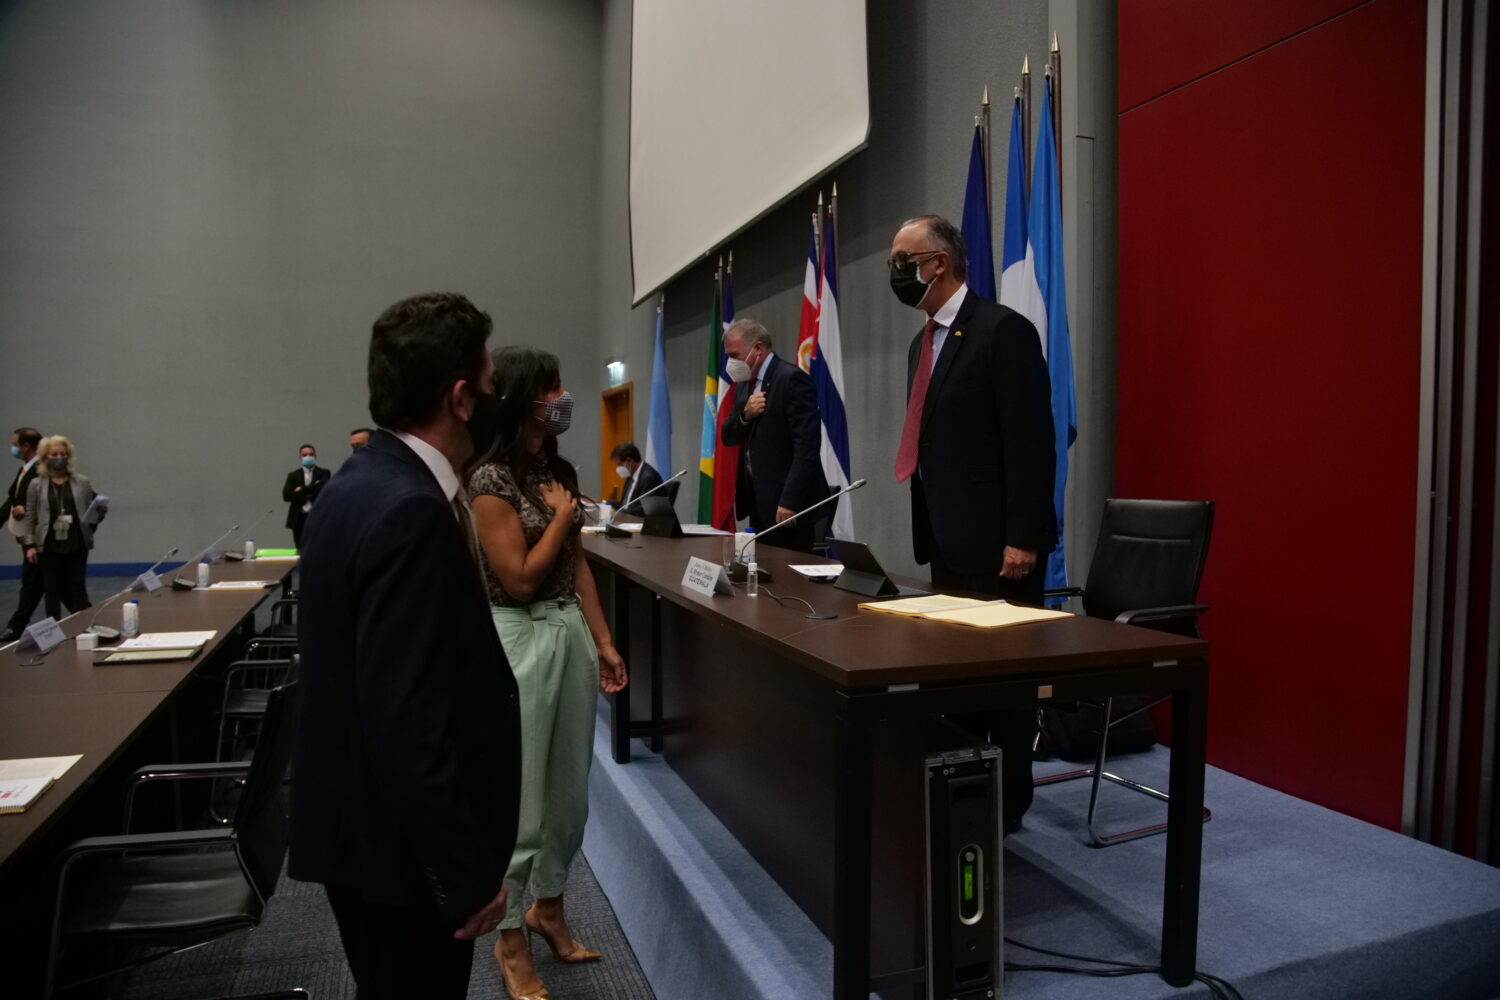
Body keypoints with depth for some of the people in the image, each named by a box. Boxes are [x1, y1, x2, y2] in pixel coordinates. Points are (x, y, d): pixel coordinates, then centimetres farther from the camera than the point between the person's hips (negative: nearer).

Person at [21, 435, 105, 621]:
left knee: (77, 589, 5)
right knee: (52, 590, 7)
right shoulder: (36, 485, 3)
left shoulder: (82, 482, 4)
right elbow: (30, 518, 4)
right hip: (49, 547, 0)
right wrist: (30, 545, -2)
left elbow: (93, 512, 9)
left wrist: (99, 513, -14)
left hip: (77, 545, 0)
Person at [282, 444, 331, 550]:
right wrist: (308, 495, -10)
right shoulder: (293, 475, 11)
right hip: (299, 519, 2)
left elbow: (322, 488, -14)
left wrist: (301, 490, -7)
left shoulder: (324, 473, 6)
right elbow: (286, 495, -2)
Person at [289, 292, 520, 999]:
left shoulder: (366, 479, 4)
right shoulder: (409, 511, -27)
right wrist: (464, 872, -21)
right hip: (399, 843, -9)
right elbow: (408, 721, -29)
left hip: (363, 823, 10)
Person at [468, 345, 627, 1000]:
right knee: (521, 796, 4)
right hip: (519, 639, -7)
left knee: (570, 788, 17)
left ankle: (548, 905, 39)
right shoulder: (490, 480, -14)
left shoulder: (558, 472, 9)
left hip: (571, 632, 8)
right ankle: (511, 940, 24)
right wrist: (561, 515, -10)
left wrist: (603, 640, 9)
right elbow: (520, 579, -17)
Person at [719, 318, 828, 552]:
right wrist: (745, 415, -8)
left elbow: (806, 447, -19)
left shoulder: (792, 379, -12)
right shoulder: (744, 384, 15)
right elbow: (727, 437, 13)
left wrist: (790, 501, -23)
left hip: (786, 502, -8)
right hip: (758, 501, 8)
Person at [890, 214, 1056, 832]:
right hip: (947, 544, 8)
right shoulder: (924, 344, 16)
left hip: (998, 544, -8)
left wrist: (1022, 539, -20)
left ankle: (1007, 801, 18)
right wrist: (926, 533, 17)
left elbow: (1031, 441, -16)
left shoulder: (1003, 330, -11)